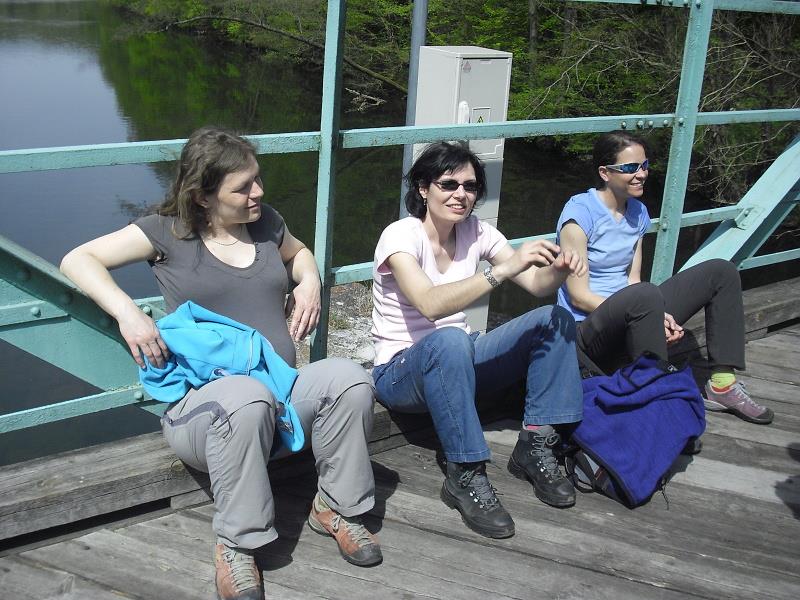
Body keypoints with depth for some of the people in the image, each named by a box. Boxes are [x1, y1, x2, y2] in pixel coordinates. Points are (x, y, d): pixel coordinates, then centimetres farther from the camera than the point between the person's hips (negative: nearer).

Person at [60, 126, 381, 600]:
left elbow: (298, 252, 32)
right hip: (203, 405, -4)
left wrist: (309, 281, 9)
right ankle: (236, 543, -21)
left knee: (348, 377, -26)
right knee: (247, 396, -41)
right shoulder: (168, 232, -1)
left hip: (282, 398, 5)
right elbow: (78, 260, -3)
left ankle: (337, 508, -5)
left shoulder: (265, 221, 11)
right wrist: (128, 313, -19)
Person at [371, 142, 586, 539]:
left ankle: (535, 447, -10)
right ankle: (466, 477, -29)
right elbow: (430, 304, -36)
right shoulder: (401, 236, -18)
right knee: (450, 340, -40)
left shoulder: (475, 232, 0)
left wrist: (558, 269, -30)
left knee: (555, 319, -12)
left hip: (458, 364, 6)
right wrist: (502, 269, -43)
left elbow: (536, 284, -7)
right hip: (399, 372, -6)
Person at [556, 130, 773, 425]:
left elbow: (632, 279, 9)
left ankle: (722, 384, -3)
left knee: (721, 272, 3)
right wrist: (653, 314, -20)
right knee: (646, 294, -40)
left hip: (630, 317, 8)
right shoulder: (580, 213, -13)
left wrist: (658, 317, -12)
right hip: (588, 328, -8)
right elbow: (579, 296, -16)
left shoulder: (638, 212, 10)